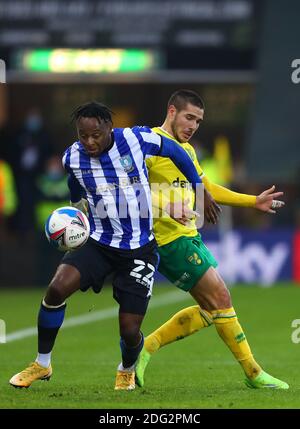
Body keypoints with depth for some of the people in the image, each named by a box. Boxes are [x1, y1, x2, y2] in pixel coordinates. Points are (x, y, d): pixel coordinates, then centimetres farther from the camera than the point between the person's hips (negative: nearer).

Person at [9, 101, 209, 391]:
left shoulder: (137, 139, -15)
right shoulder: (72, 158, -7)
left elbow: (176, 152, 4)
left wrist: (200, 190, 11)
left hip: (139, 249, -2)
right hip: (97, 243, 2)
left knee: (130, 331, -5)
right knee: (57, 288, -25)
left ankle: (127, 371, 34)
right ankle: (42, 364, -4)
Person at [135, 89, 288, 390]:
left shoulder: (187, 150, 19)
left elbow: (207, 190, 28)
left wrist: (254, 201, 27)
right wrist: (165, 205, -31)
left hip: (188, 236, 10)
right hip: (171, 238, -10)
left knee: (210, 308, 9)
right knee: (220, 298, -8)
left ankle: (146, 347, 11)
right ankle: (253, 373, 0)